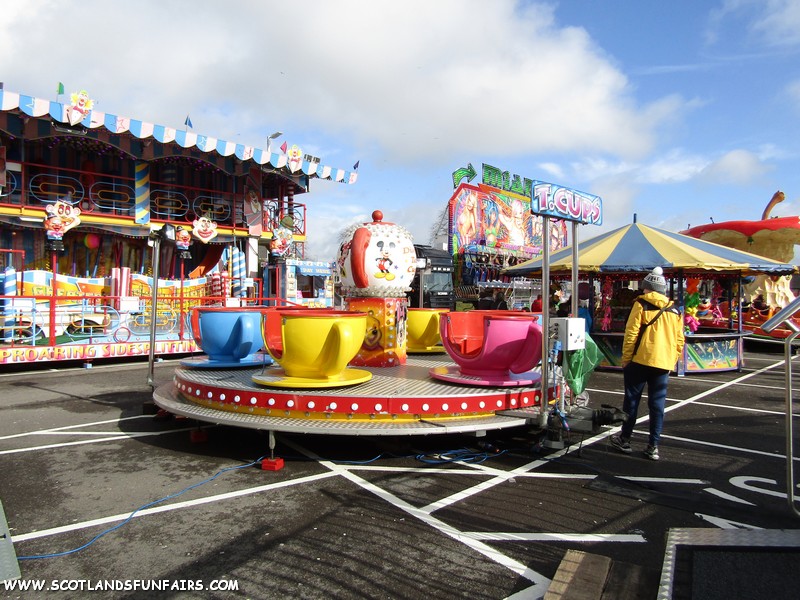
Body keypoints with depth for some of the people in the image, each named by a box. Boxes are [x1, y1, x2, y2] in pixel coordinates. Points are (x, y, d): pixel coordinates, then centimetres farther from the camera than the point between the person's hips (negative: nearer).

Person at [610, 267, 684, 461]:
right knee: (657, 404, 7)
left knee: (631, 400, 5)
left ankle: (625, 439, 13)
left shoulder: (641, 305, -3)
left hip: (641, 360, -4)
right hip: (664, 363, 4)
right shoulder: (675, 311, 12)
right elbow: (679, 341, 14)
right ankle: (653, 446, 8)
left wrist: (626, 359, -3)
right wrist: (671, 362, 20)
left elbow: (631, 334, -9)